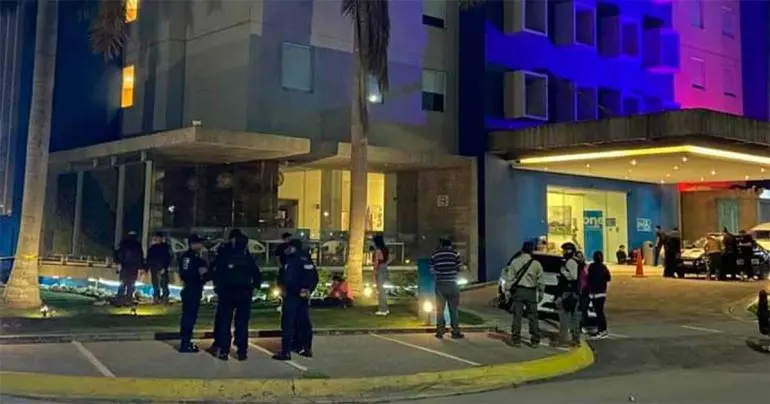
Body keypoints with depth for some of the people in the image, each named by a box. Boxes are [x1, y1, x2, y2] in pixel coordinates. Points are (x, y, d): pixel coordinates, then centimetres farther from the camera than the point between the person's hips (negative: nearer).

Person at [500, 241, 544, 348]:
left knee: (517, 316, 2)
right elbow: (541, 281, 3)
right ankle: (535, 341, 8)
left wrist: (507, 291, 2)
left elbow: (509, 278, -3)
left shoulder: (515, 262, -1)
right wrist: (541, 293, 12)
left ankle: (516, 340, 3)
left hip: (518, 291, 0)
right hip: (531, 292, 1)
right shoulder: (536, 263, 1)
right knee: (533, 317, 7)